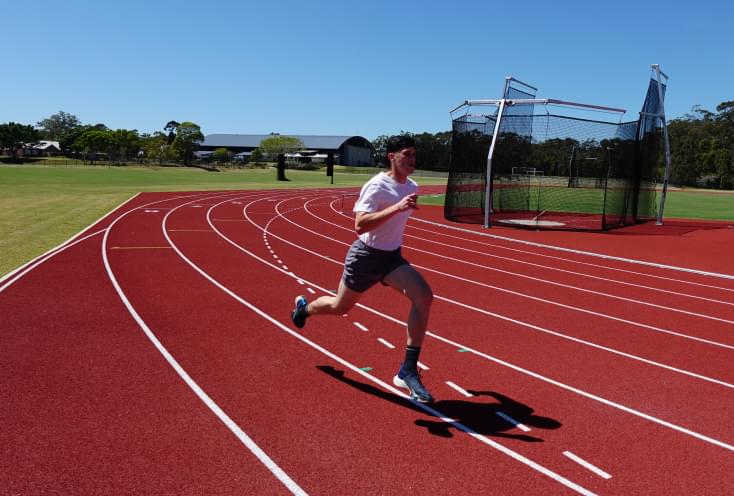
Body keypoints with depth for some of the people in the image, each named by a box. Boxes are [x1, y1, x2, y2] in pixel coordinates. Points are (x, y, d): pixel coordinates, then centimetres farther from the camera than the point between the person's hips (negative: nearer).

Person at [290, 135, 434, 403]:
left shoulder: (411, 187, 3)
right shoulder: (377, 186, -21)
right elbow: (360, 226, -34)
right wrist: (397, 207, -41)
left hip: (392, 257, 5)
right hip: (366, 256, -5)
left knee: (424, 296, -20)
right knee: (341, 306, 14)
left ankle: (408, 372, -14)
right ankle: (304, 306, 52)